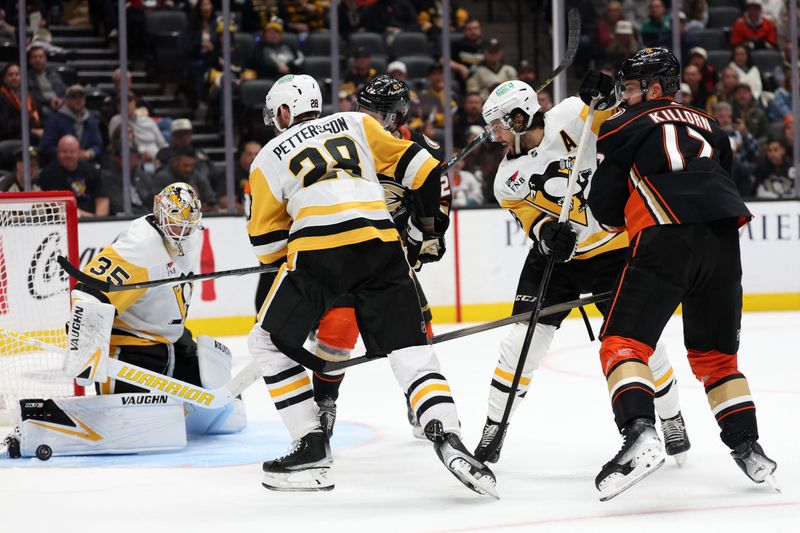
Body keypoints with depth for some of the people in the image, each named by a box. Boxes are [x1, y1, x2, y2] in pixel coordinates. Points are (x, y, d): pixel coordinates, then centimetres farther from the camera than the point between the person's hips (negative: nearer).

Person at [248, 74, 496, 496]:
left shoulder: (268, 158, 19)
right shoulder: (354, 124, 24)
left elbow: (266, 243, 18)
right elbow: (418, 168, 17)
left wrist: (287, 262, 37)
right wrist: (430, 225, 28)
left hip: (319, 249, -3)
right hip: (382, 245, 3)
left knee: (269, 342, 15)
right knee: (410, 348, 6)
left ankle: (312, 448, 8)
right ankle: (445, 435, -17)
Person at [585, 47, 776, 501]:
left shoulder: (626, 126, 10)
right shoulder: (708, 126, 26)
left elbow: (606, 210, 11)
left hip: (666, 241, -6)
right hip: (724, 242, 6)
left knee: (624, 341, -4)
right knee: (716, 354, 20)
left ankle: (640, 435, -26)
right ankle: (749, 448, 14)